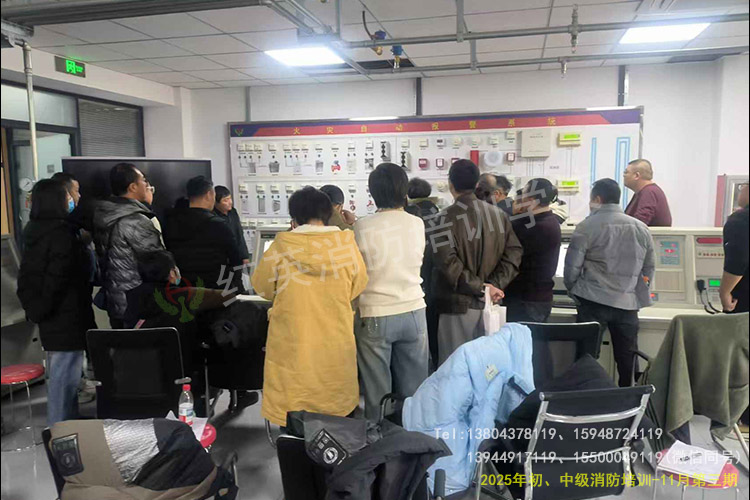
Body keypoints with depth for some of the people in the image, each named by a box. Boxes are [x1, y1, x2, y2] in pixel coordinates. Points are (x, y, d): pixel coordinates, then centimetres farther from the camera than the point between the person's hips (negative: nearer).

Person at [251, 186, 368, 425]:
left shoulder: (281, 247, -12)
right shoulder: (348, 245, -8)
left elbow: (263, 289, 3)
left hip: (292, 346, -1)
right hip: (336, 345, 2)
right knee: (336, 411, 19)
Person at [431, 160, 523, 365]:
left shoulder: (445, 218, -13)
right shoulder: (499, 214, 4)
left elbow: (448, 263, -22)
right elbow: (514, 252, -2)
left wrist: (481, 287, -16)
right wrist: (495, 284, -9)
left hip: (458, 304, -5)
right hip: (489, 303, 6)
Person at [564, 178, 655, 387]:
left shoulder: (587, 227, -6)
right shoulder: (641, 228, 7)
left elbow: (572, 266, -6)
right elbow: (649, 268, 13)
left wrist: (573, 290, 11)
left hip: (593, 301, -3)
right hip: (628, 303, 4)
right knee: (628, 361, 10)